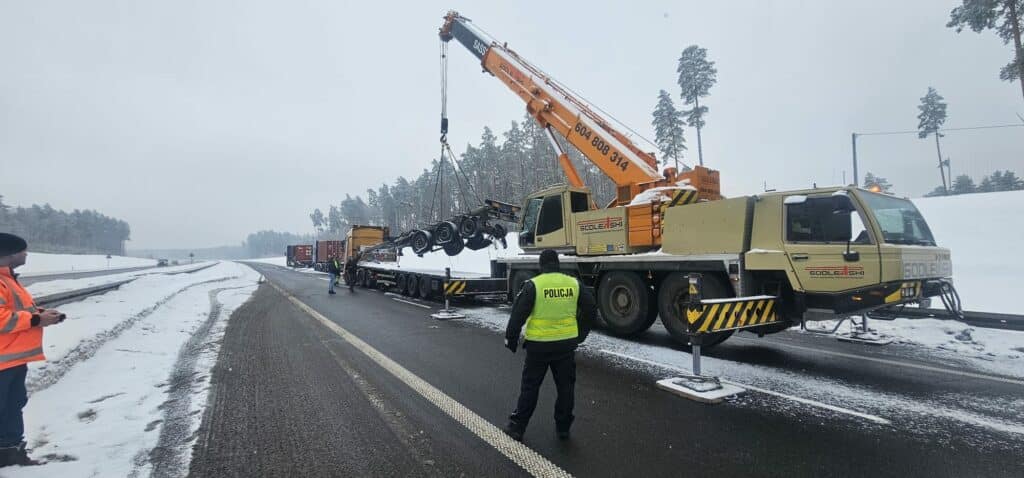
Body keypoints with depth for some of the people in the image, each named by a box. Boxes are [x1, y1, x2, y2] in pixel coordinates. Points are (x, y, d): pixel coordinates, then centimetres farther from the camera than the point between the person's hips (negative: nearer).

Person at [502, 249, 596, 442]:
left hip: (539, 345, -2)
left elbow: (518, 314, -11)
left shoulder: (533, 285, -10)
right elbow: (590, 309, 8)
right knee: (566, 386, 16)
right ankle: (563, 428, 25)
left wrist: (511, 338, 1)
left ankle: (517, 427, 18)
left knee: (530, 386, 9)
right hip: (566, 344, 3)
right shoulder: (574, 283, 2)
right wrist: (580, 334, 19)